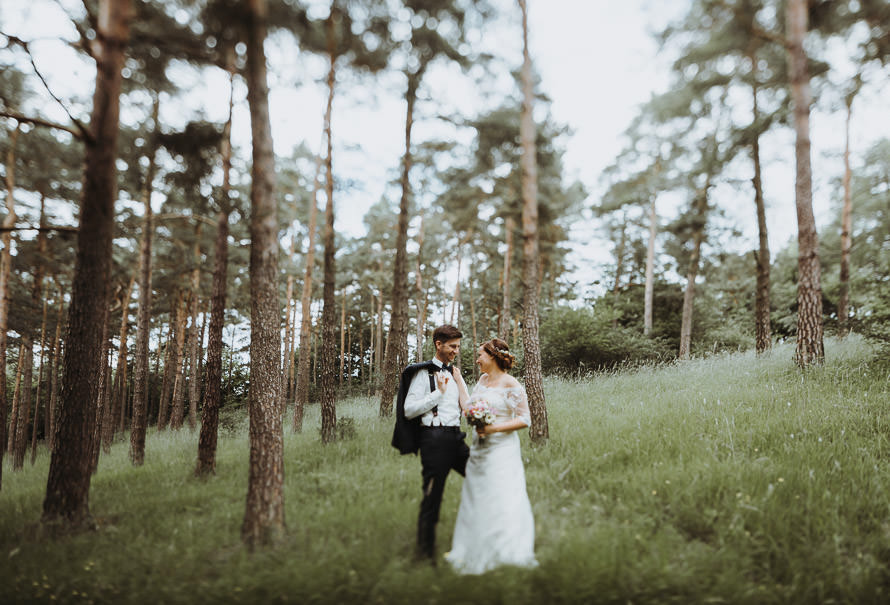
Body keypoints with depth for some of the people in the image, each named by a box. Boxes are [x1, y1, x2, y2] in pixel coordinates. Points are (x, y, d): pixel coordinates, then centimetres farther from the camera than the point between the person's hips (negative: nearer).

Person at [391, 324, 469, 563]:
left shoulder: (453, 373, 17)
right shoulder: (423, 373, -4)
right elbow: (409, 410, -11)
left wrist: (459, 381, 3)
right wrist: (439, 393, -12)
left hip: (455, 437, 7)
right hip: (434, 438, -7)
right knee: (432, 497, -2)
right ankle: (426, 552, 13)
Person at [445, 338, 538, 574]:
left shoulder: (511, 385, -11)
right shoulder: (483, 380, 11)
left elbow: (525, 420, -12)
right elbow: (468, 406, 9)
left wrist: (494, 428, -19)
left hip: (502, 449, -7)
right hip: (479, 448, 8)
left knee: (501, 500, -5)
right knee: (476, 499, 11)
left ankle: (507, 554, 9)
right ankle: (475, 553, 22)